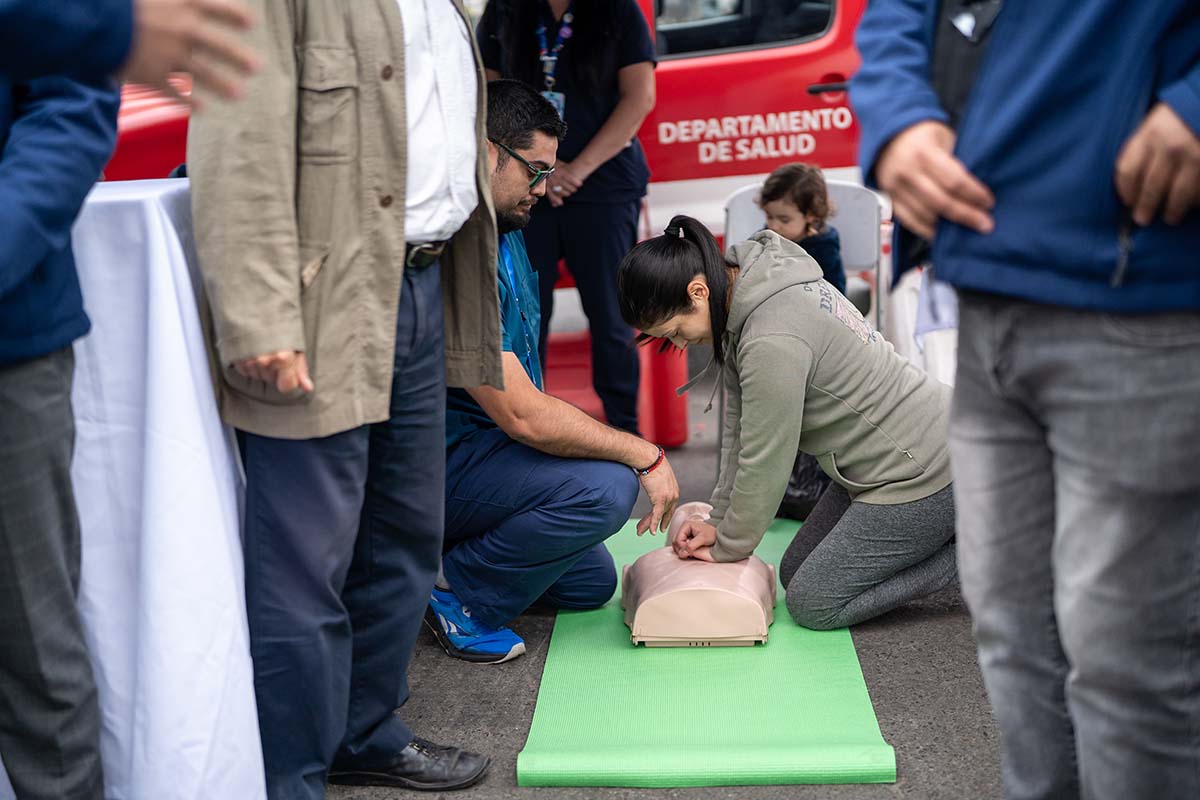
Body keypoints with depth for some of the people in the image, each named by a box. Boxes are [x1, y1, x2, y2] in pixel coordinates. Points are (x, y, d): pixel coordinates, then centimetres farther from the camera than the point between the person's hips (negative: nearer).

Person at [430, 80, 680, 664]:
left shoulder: (505, 233, 7)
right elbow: (522, 415, -28)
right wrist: (646, 456, -19)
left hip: (485, 444, 10)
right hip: (437, 464, -10)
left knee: (592, 583, 15)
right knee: (604, 486, -28)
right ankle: (454, 590, -10)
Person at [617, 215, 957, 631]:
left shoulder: (773, 341, -31)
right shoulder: (741, 284, 0)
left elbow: (765, 461, -21)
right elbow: (739, 424, 6)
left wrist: (727, 546, -5)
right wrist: (719, 521, 5)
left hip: (921, 470, -10)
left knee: (813, 605, -5)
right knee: (795, 573, 15)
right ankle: (945, 527, 17)